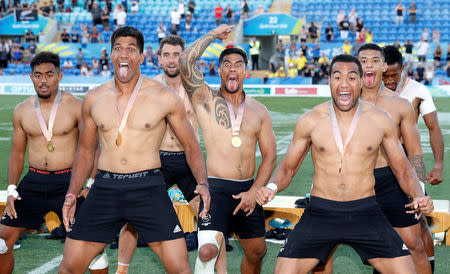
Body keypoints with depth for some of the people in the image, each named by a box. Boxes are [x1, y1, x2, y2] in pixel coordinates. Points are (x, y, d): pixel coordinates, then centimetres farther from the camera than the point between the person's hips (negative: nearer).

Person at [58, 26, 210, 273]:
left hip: (148, 188, -2)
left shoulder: (164, 98, 0)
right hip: (105, 188, 3)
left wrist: (202, 183, -9)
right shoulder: (93, 99, 8)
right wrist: (71, 194, 10)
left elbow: (190, 146, 7)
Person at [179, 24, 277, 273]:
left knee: (256, 252, 15)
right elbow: (185, 61, -13)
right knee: (207, 250, -23)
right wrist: (214, 34, -2)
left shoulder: (259, 111, 10)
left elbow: (269, 155, 8)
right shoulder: (206, 99, 1)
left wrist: (253, 191, -4)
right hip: (216, 188, -4)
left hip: (248, 189, 4)